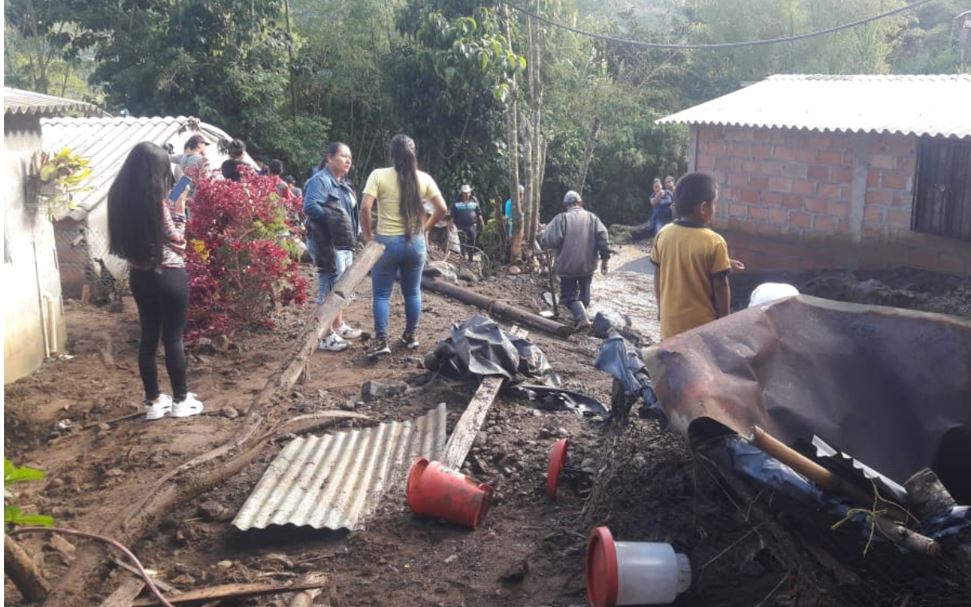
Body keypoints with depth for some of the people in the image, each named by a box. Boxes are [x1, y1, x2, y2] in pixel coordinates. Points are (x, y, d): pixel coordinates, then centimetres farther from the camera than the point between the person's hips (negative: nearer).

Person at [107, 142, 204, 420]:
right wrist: (180, 205, -5)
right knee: (173, 338, 4)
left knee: (148, 336, 12)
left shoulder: (120, 196, 2)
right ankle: (181, 400, 14)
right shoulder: (156, 200, -18)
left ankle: (153, 401, 20)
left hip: (139, 275, 6)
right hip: (168, 275, -6)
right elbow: (176, 239, -10)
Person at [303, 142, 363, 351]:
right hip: (328, 243, -11)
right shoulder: (320, 180, -13)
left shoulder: (342, 184, 18)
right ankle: (326, 335, -5)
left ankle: (339, 326, 33)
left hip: (344, 242, 11)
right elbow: (309, 206, -26)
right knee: (329, 287, -9)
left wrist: (353, 233, 13)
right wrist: (332, 219, -27)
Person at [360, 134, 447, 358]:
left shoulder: (379, 175, -8)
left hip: (387, 242, -3)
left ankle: (381, 341, 4)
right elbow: (441, 208, 1)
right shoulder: (423, 178, 0)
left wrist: (368, 235, -4)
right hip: (415, 243, 3)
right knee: (413, 292, 16)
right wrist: (425, 228, 12)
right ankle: (411, 336, 26)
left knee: (381, 294, 7)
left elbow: (365, 207, -16)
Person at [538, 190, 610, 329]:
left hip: (568, 265, -4)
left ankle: (581, 317, -15)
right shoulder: (592, 218, 3)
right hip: (588, 265, 4)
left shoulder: (562, 218, -10)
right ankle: (581, 316, 32)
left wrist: (542, 235, 6)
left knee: (569, 294, 5)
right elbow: (603, 238, -5)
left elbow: (548, 240, -17)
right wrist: (604, 259, 0)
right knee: (584, 292, 23)